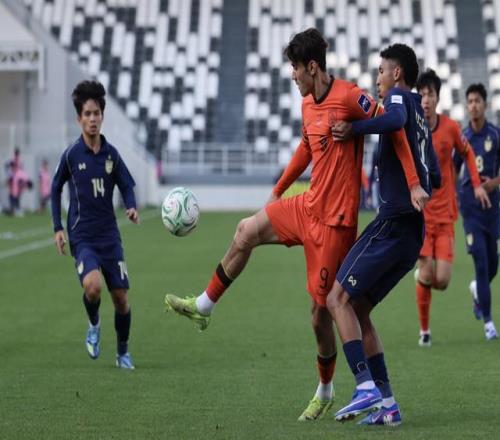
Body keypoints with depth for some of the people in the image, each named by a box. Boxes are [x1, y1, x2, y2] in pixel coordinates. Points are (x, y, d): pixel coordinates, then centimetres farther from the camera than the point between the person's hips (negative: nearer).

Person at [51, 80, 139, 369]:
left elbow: (127, 185, 8)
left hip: (110, 236, 3)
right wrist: (58, 229, 2)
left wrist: (132, 208, -14)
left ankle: (123, 352, 23)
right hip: (82, 237, -3)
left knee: (121, 296, 1)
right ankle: (94, 326, 5)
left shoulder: (111, 153, 2)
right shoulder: (71, 155, -4)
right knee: (93, 286, -28)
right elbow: (56, 189, 8)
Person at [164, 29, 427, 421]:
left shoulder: (348, 97, -19)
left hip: (335, 220, -8)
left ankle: (325, 392, 16)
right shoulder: (307, 104, 8)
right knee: (246, 231, 7)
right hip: (308, 207, 8)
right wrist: (277, 191, 32)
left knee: (320, 309, -1)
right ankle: (204, 307, 21)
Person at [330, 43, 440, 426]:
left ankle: (367, 388, -21)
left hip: (393, 222, -9)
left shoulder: (399, 96, -2)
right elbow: (434, 179, 30)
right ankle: (387, 404, 3)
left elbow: (396, 120, -27)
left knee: (339, 299, -10)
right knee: (358, 309, 11)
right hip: (414, 233, 9)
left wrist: (355, 129, -19)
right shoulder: (421, 121, 24)